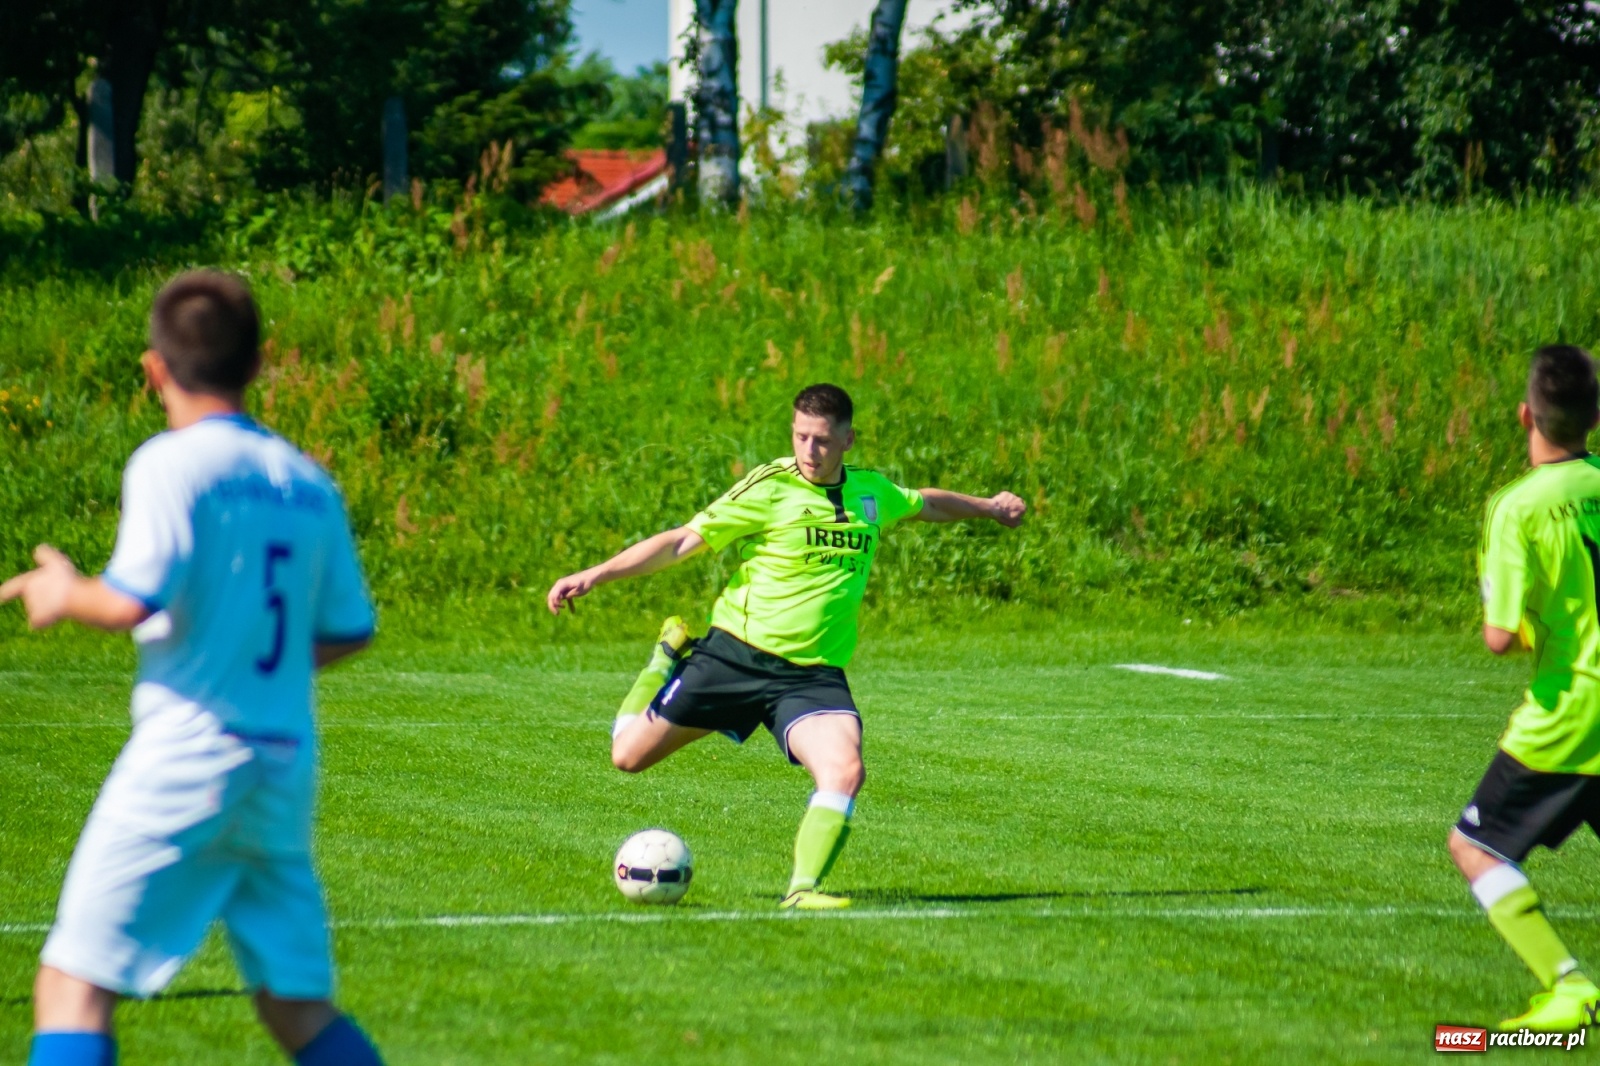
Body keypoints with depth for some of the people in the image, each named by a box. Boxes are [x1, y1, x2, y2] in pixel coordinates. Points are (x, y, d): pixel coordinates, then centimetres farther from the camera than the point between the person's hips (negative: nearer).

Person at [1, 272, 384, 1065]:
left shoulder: (171, 464, -8)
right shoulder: (307, 482, 11)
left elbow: (135, 600, -20)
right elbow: (347, 631, 14)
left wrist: (66, 595, 0)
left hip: (185, 754, -6)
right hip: (287, 762, 6)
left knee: (74, 987, -5)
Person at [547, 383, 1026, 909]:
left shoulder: (872, 492, 8)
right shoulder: (769, 489, -9)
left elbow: (924, 503, 32)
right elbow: (683, 541, -11)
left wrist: (987, 506, 45)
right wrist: (595, 575, -19)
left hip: (814, 675, 3)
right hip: (735, 656, -2)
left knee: (845, 772, -25)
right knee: (628, 755, 3)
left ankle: (802, 890, -15)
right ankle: (669, 658, 30)